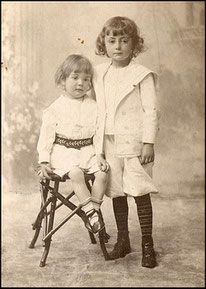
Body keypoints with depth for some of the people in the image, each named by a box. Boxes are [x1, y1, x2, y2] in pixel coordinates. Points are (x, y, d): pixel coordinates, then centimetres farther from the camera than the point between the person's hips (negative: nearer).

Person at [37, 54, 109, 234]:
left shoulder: (93, 106, 7)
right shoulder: (55, 108, -1)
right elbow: (46, 135, -1)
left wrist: (100, 155, -7)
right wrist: (44, 161, -8)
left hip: (88, 150, 3)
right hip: (64, 151, -3)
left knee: (102, 173, -19)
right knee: (76, 173, -29)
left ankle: (94, 209, -4)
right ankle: (91, 211, -17)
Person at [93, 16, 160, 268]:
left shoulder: (142, 75, -6)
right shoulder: (100, 73, 9)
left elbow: (151, 111, -7)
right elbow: (99, 109, 14)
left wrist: (148, 143, -12)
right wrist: (98, 143, 12)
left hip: (134, 142, -5)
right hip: (110, 143, 5)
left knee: (139, 192, -1)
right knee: (116, 192, 12)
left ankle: (147, 244, 12)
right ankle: (122, 241, 27)